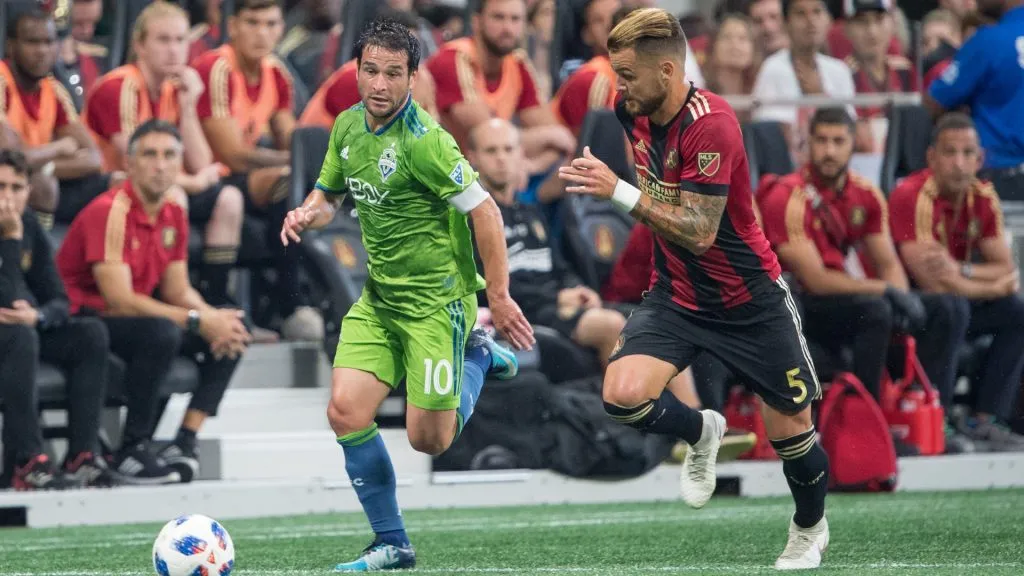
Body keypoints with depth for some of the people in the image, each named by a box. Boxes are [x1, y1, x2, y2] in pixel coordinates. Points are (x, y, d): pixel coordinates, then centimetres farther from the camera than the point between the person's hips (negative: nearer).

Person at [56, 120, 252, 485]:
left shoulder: (173, 216, 7)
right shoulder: (109, 212, -20)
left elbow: (178, 291, 11)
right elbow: (119, 300, -26)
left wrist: (214, 318, -12)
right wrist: (198, 321, -24)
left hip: (135, 318, 9)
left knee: (232, 332, -3)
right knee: (161, 332, -36)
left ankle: (185, 442, -8)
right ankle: (132, 452, -24)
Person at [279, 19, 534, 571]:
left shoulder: (423, 140, -21)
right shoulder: (349, 125, 3)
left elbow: (484, 211, -19)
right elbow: (328, 193, 18)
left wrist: (498, 295, -19)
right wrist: (308, 213, -6)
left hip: (436, 298, -7)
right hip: (379, 297, 7)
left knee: (429, 440, -3)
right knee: (346, 411, -9)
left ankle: (477, 357, 27)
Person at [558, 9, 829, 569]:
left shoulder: (710, 124, -26)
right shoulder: (635, 111, -4)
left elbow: (698, 233, -30)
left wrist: (620, 192, -34)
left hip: (748, 300, -5)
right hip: (675, 292, 5)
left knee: (790, 431, 5)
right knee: (623, 395, -21)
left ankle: (810, 529, 36)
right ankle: (701, 431, 12)